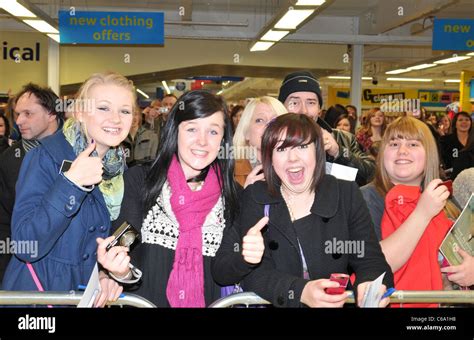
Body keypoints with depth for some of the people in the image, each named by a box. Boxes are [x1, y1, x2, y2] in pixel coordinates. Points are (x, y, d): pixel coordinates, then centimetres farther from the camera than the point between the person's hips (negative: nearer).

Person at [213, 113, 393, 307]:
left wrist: (371, 285, -23)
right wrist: (300, 291, -25)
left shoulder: (347, 195, 2)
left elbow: (370, 259, -1)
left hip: (338, 302, -1)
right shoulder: (253, 198, -1)